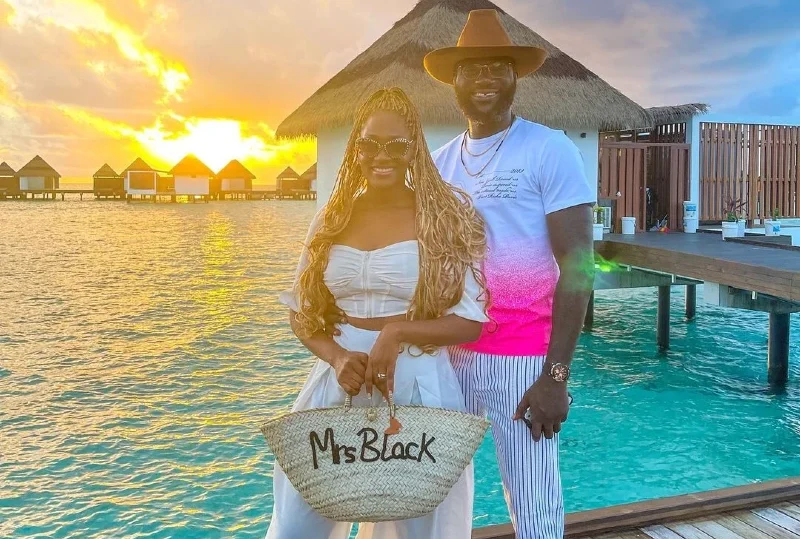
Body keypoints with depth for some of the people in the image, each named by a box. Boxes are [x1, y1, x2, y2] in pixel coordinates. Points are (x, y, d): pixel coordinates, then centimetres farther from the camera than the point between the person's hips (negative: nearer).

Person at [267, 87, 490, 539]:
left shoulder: (447, 215, -5)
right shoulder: (332, 219, 5)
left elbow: (471, 320, -7)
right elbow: (303, 314, 8)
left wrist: (397, 333, -20)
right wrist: (337, 358, -11)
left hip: (418, 384, -3)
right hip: (339, 382, 3)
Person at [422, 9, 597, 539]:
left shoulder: (550, 150, -6)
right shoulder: (440, 162, 9)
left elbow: (577, 265, -11)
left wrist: (556, 375, -17)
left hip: (522, 359, -4)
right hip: (447, 354, 5)